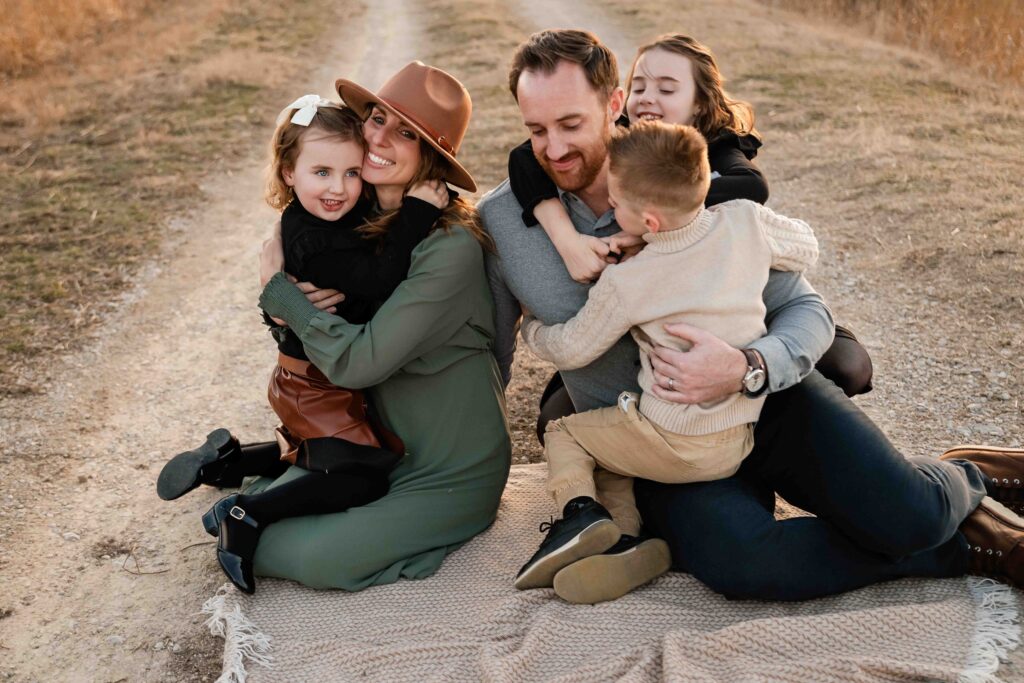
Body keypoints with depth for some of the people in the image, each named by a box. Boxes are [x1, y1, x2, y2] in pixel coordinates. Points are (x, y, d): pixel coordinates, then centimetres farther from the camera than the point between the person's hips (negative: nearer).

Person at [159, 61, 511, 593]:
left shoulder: (450, 249, -24)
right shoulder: (360, 219, -1)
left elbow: (358, 361, -26)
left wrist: (279, 289, -14)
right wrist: (305, 300, -14)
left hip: (453, 472, -6)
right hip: (380, 446, 6)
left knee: (313, 557, -21)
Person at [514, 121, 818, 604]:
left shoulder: (625, 284, -16)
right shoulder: (745, 220, -8)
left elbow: (570, 350, -2)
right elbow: (806, 250, 12)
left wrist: (530, 325, 18)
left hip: (673, 445, -5)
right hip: (741, 444, 6)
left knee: (564, 433, 16)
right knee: (607, 453, 24)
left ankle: (581, 510, -8)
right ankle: (624, 537, 0)